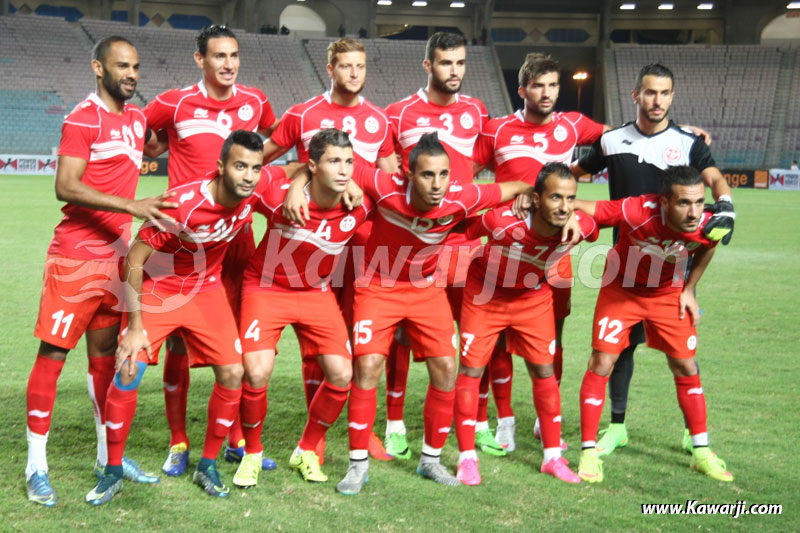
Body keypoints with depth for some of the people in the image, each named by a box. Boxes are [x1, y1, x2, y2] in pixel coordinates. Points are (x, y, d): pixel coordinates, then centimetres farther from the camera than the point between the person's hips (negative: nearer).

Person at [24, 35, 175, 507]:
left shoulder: (138, 118, 12)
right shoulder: (84, 118, -10)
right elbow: (66, 187, -21)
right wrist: (132, 206, -29)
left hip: (117, 255, 7)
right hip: (75, 256, -7)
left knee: (105, 354, 13)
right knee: (53, 353, -3)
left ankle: (109, 455, 22)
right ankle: (36, 466, 4)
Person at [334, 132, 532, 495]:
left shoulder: (461, 199, -24)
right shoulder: (386, 189, -30)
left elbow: (519, 187, -9)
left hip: (427, 289, 3)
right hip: (377, 286, -2)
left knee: (446, 369, -4)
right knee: (367, 367, -13)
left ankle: (431, 459, 16)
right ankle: (358, 464, 2)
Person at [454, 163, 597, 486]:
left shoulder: (580, 227, -29)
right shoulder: (501, 220, -37)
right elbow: (463, 233, -17)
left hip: (535, 298, 3)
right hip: (485, 294, -2)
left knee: (544, 371, 5)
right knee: (471, 370, -2)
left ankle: (553, 456, 19)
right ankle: (467, 457, 11)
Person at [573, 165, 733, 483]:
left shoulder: (707, 226, -25)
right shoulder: (636, 212, -37)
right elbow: (578, 207, -31)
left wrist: (689, 289, 2)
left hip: (668, 295, 3)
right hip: (621, 290, -3)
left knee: (686, 367, 5)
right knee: (601, 364, -9)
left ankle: (701, 452, 21)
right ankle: (589, 453, 3)